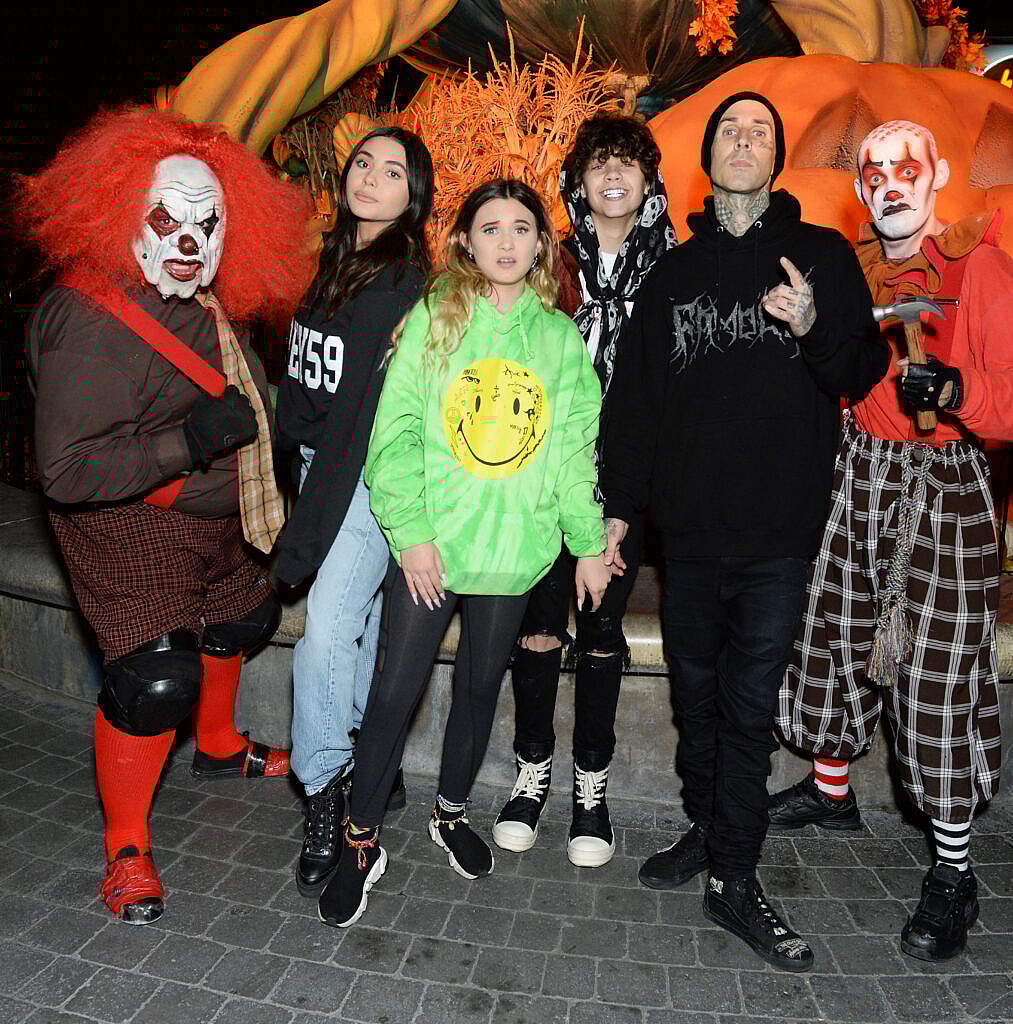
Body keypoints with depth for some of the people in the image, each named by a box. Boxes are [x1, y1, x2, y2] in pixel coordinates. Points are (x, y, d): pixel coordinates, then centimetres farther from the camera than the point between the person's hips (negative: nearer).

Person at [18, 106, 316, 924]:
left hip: (214, 517, 9)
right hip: (130, 526, -9)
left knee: (242, 618, 24)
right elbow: (67, 469, -31)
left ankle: (218, 745, 52)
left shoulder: (207, 304, 1)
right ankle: (126, 848, 11)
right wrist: (192, 440, -34)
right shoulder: (91, 320, -26)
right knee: (155, 679, -16)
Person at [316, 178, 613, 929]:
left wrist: (589, 542, 4)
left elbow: (574, 446, 7)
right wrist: (411, 531, -13)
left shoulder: (560, 335, 6)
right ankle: (362, 843, 21)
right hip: (430, 545, -2)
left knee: (481, 686, 15)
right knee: (396, 691, 2)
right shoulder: (433, 319, -1)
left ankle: (452, 813, 39)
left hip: (515, 549, 2)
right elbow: (396, 433, -5)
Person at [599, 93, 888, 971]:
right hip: (691, 527, 3)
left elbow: (866, 373, 5)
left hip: (779, 533, -2)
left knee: (749, 706, 1)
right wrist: (619, 505, 7)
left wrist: (816, 328, -16)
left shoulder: (822, 255, 7)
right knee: (696, 692, 11)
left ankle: (733, 879, 13)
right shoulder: (675, 271, 12)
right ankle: (708, 830, 30)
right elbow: (636, 394, 11)